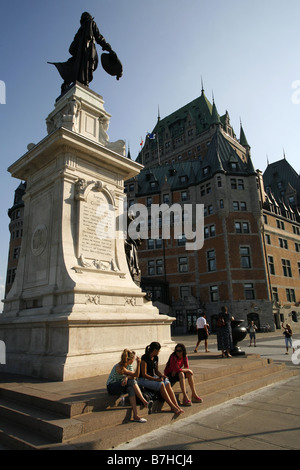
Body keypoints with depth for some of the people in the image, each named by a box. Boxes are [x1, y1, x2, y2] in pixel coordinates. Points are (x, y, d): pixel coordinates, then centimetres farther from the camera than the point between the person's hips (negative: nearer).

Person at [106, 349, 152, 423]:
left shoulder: (129, 365, -1)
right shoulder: (119, 367, -26)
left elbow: (134, 376, -12)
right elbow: (136, 375, -23)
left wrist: (127, 377, -32)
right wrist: (138, 363, -32)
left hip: (121, 386, 7)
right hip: (111, 387, -7)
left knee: (131, 389, -31)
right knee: (132, 381, -32)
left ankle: (135, 415, -38)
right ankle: (145, 403, -34)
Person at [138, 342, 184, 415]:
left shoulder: (156, 358, 6)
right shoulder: (144, 358, -18)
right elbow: (144, 374, -20)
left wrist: (162, 375, -6)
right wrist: (156, 379, -25)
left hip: (153, 377, 7)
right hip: (144, 379, -7)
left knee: (167, 383, -20)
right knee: (161, 384, -30)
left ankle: (176, 405, -24)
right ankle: (172, 407, -24)